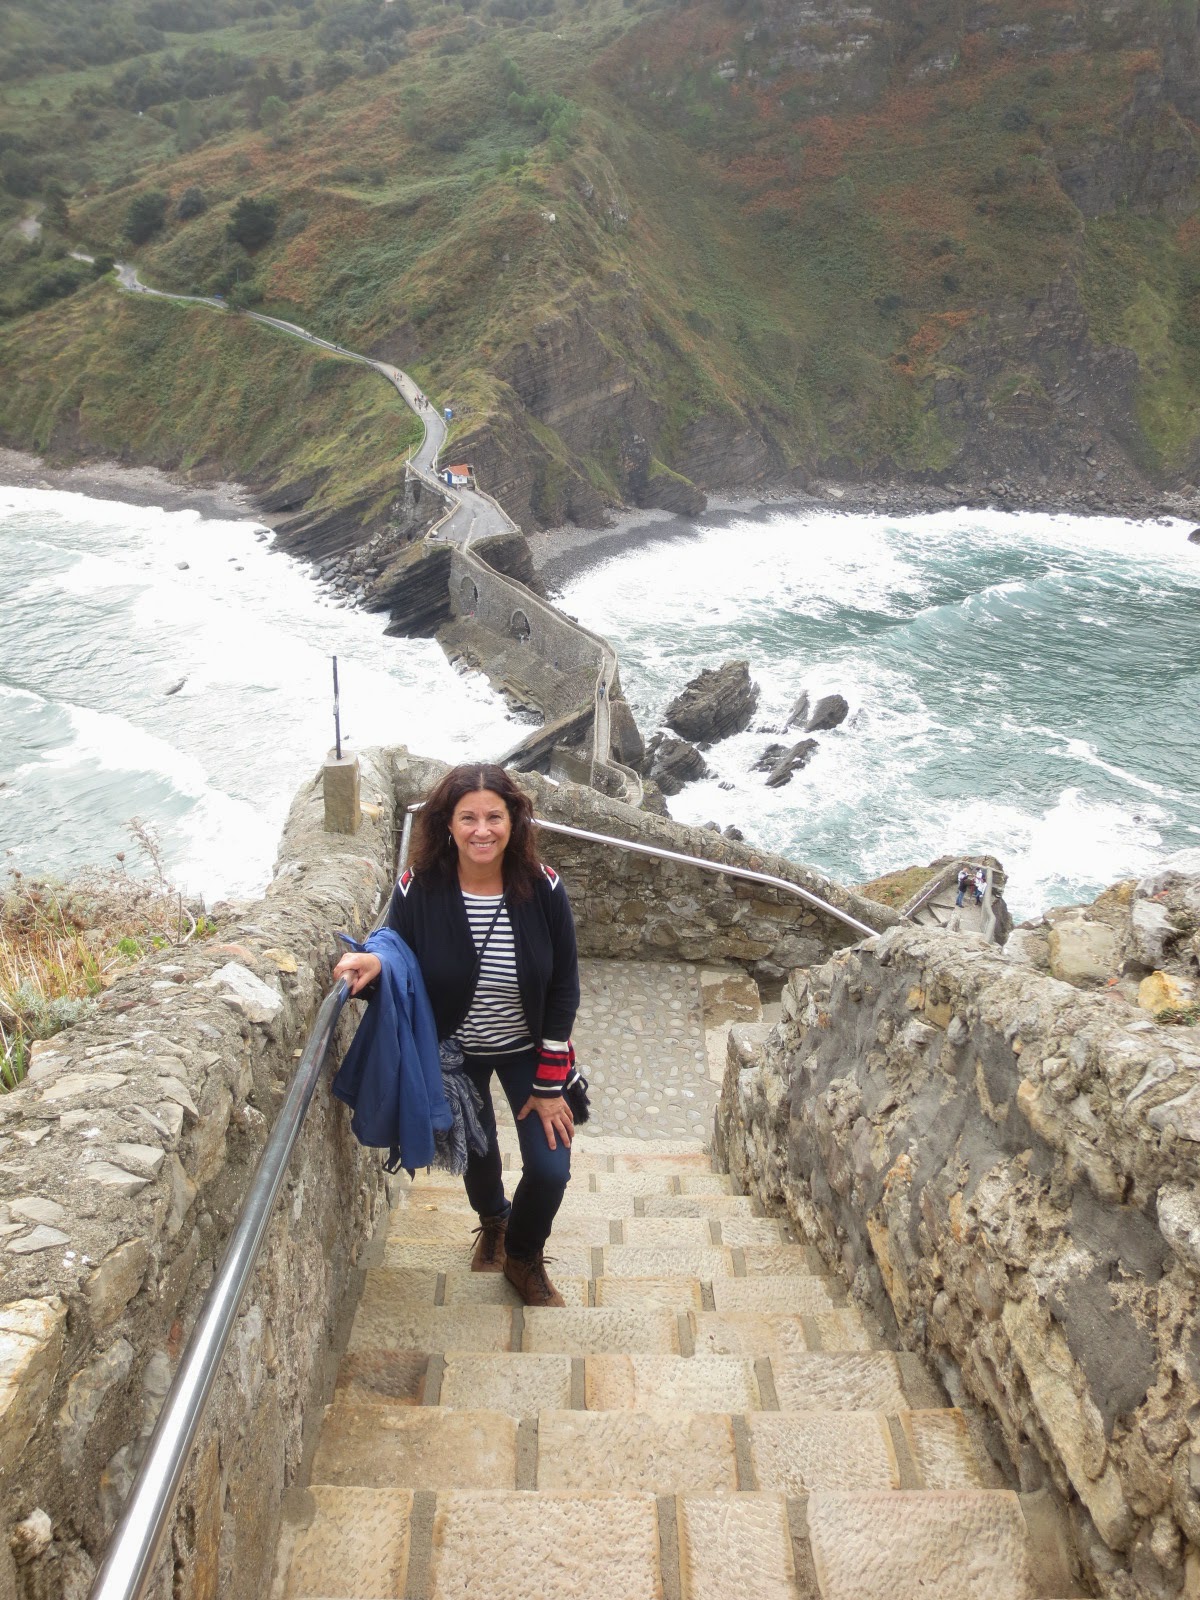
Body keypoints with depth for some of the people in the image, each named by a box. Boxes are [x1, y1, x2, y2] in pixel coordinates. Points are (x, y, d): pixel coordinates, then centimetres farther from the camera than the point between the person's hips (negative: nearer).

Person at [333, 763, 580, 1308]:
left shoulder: (542, 888, -22)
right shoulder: (419, 889, -23)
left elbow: (563, 990, -13)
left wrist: (549, 1085, -12)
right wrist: (374, 963, -36)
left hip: (527, 1050, 0)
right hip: (454, 1053, 0)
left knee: (550, 1170, -3)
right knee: (475, 1150, 21)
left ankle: (523, 1258, 32)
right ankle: (492, 1220, 59)